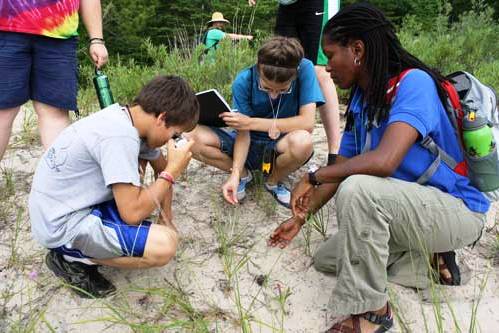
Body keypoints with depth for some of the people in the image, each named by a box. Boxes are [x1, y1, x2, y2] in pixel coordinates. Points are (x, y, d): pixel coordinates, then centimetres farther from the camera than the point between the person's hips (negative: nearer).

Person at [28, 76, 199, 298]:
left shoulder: (127, 118, 2)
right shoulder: (120, 137, -27)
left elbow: (161, 168, 14)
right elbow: (132, 213, -25)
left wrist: (166, 220, 11)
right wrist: (173, 171, -16)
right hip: (61, 226, -10)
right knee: (164, 245, -21)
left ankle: (83, 247, 10)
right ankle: (71, 258, -3)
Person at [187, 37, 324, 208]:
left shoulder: (305, 69, -22)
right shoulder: (244, 81, -18)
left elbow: (308, 122, -29)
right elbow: (243, 133, -15)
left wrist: (251, 123, -26)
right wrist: (235, 173, -29)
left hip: (281, 148, -1)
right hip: (249, 143, 2)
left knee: (302, 140, -38)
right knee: (194, 138, -23)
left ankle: (273, 182, -3)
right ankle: (243, 173, 4)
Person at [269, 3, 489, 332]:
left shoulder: (413, 83, -23)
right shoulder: (361, 100, 1)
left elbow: (384, 161, -38)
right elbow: (341, 169, 8)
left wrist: (311, 177, -24)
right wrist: (301, 218, 11)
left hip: (456, 209, -9)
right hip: (406, 209, 9)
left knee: (357, 189, -34)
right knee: (326, 258, 11)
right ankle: (429, 258, 12)